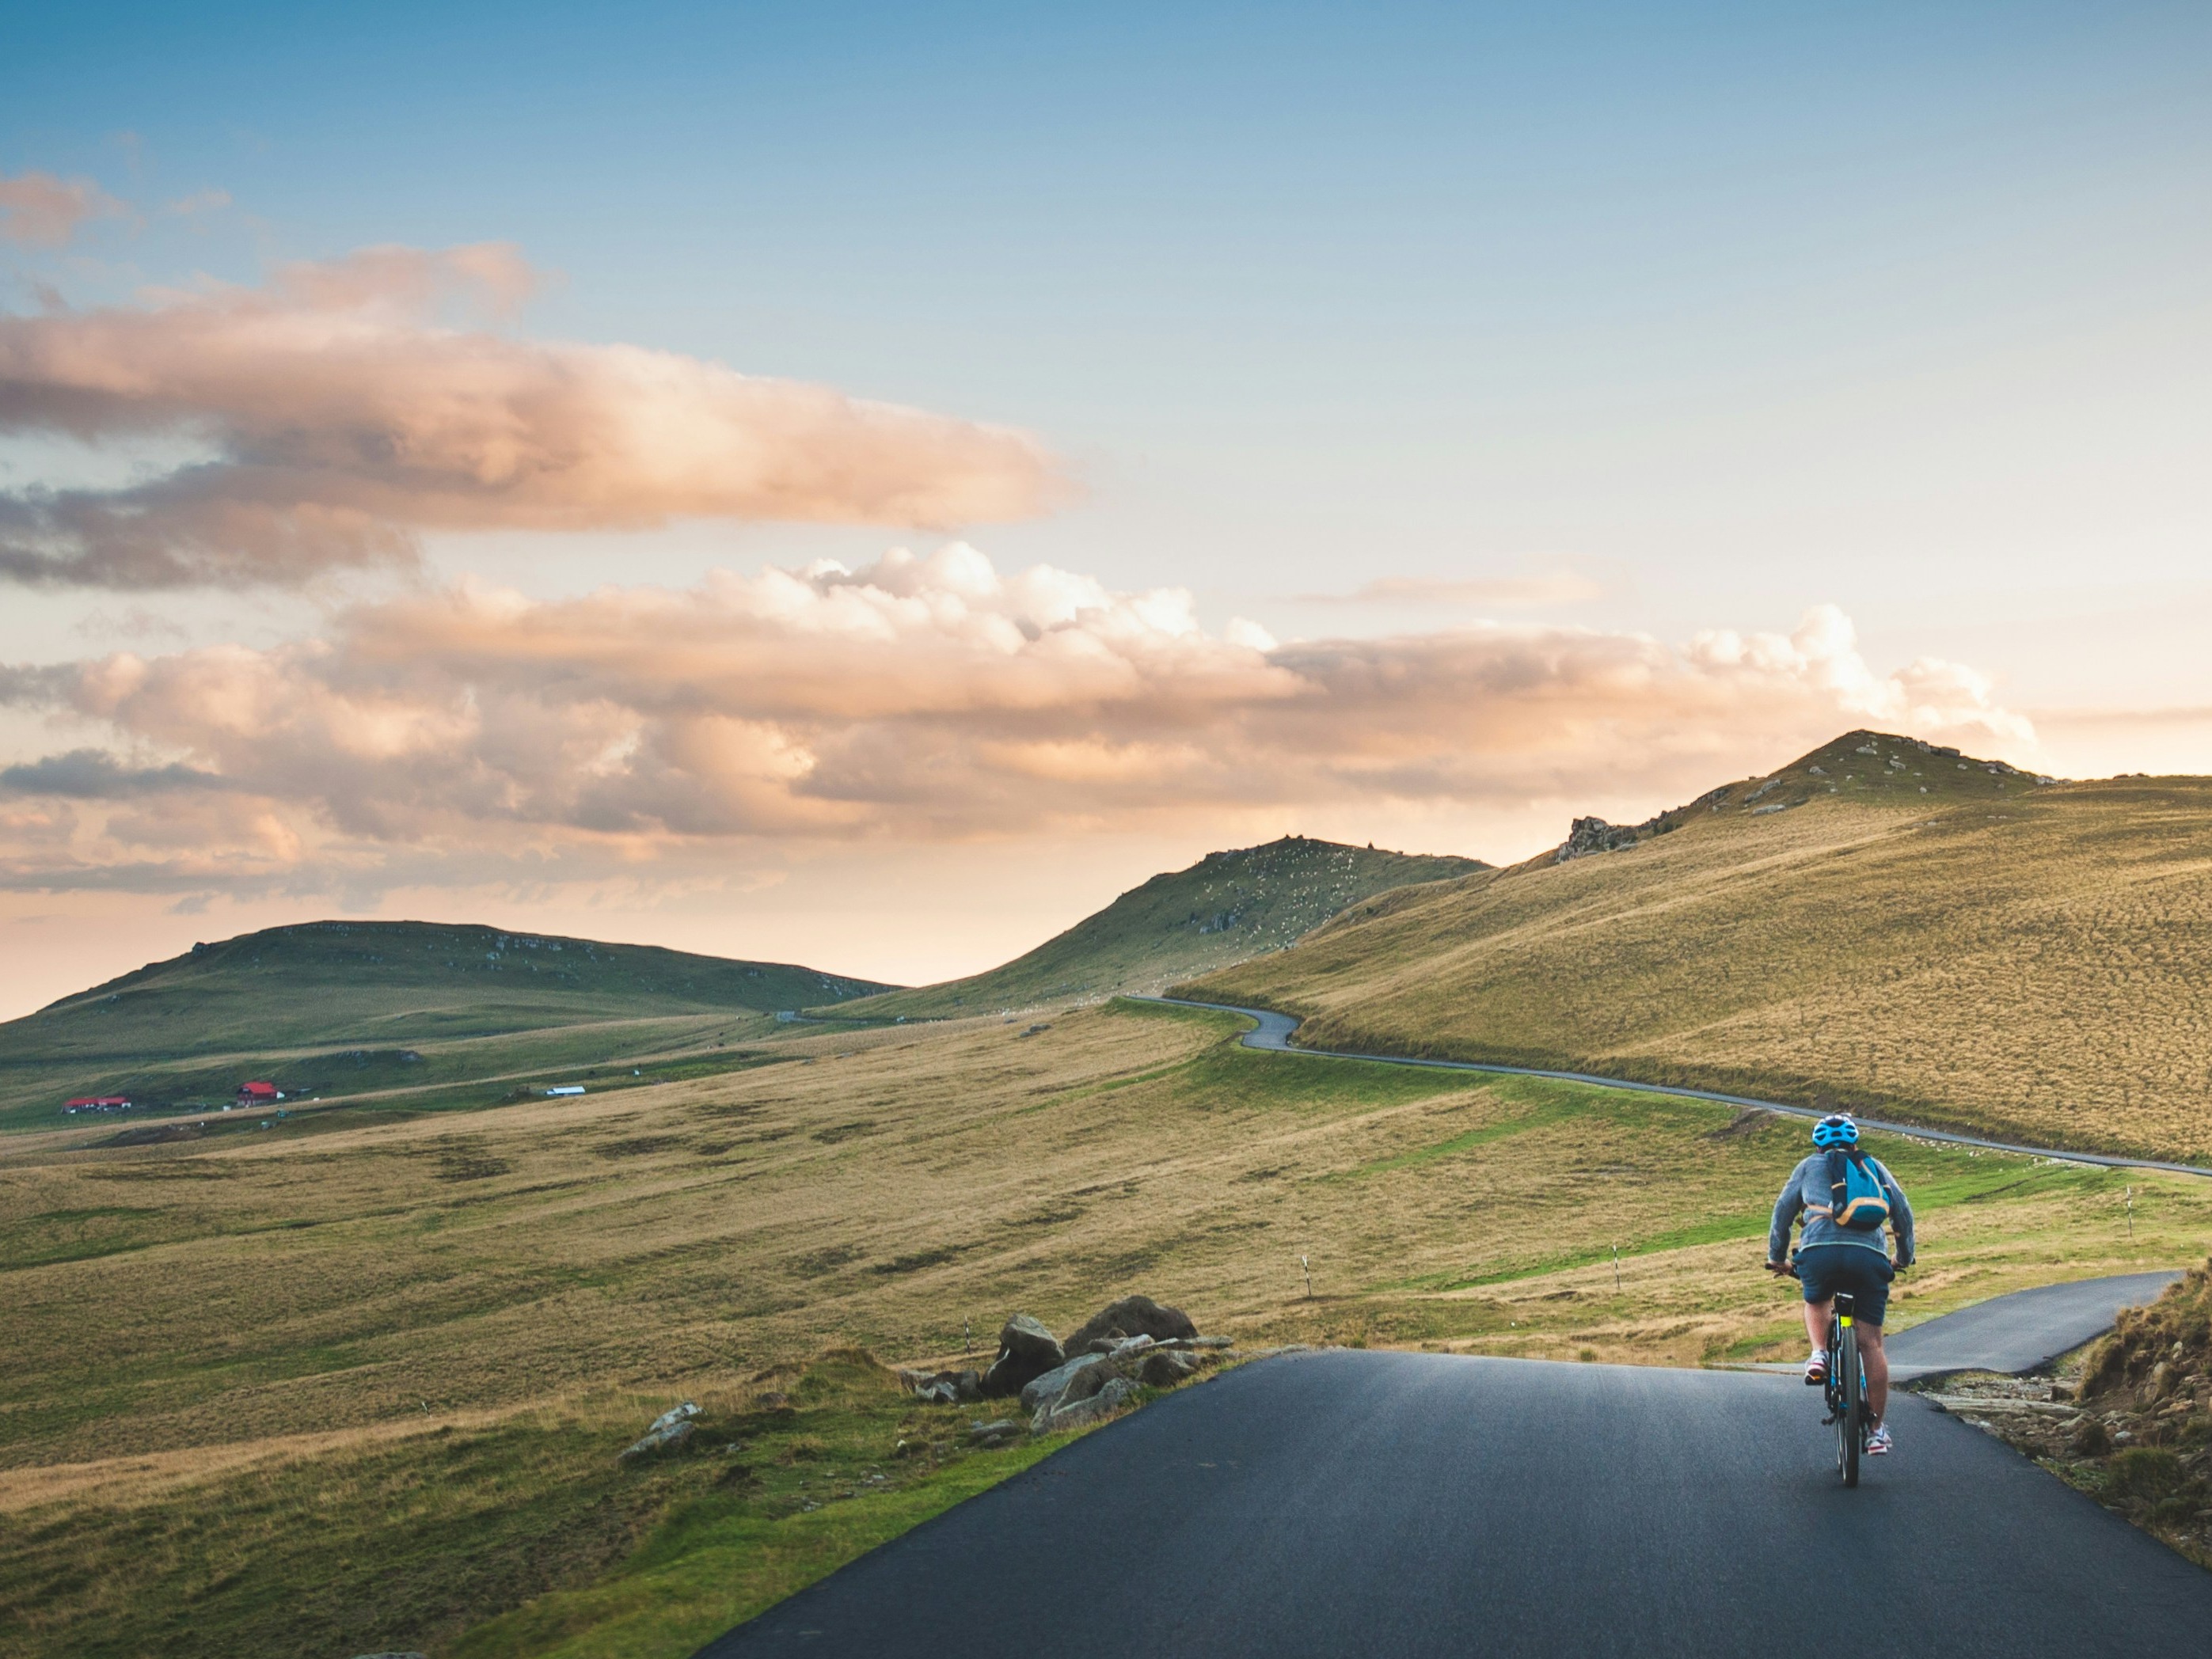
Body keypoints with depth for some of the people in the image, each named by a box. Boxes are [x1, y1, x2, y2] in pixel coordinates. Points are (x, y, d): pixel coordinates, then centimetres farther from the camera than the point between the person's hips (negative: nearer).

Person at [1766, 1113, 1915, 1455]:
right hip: (1870, 1254, 1)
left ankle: (1819, 1354, 6)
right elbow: (1903, 1212, 29)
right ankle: (1877, 1429, 6)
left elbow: (1783, 1212, 23)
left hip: (1821, 1251, -1)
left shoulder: (1810, 1166, 24)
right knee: (1870, 1343, 7)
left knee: (1816, 1303, 33)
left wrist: (1777, 1258, 33)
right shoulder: (1874, 1167, 28)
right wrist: (1904, 1257, 42)